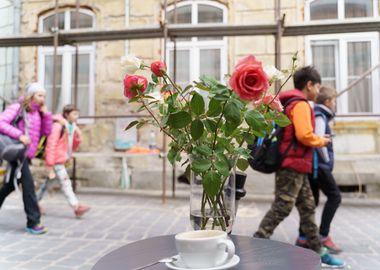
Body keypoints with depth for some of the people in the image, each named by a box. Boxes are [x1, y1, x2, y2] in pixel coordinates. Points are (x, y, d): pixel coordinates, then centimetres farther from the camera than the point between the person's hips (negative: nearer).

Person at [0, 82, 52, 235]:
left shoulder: (38, 113, 14)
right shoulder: (18, 108, -6)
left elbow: (47, 132, 7)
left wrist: (45, 113, -1)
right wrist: (19, 135, -25)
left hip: (27, 155, 8)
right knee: (28, 184, -14)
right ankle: (33, 222, -11)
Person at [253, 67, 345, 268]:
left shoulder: (289, 103, 18)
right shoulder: (300, 104, -12)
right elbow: (304, 135, -22)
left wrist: (316, 140, 15)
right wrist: (321, 141, -3)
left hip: (295, 167, 10)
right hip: (293, 166, -10)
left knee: (307, 208, 13)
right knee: (281, 208, -7)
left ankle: (318, 252, 21)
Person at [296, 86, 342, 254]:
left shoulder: (318, 115, 19)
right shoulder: (320, 116, -9)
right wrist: (326, 160, -10)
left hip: (314, 165, 9)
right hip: (319, 165, -9)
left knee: (312, 201, 10)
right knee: (334, 197, -5)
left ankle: (303, 238, 12)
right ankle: (323, 236, -4)